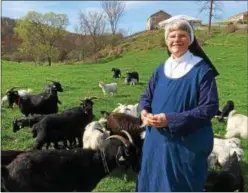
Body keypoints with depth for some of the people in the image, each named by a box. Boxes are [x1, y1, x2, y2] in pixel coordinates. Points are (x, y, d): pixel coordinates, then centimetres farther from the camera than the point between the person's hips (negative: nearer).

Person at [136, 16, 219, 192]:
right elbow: (146, 97, 13)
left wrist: (171, 119, -23)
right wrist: (144, 112, -12)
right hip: (157, 140, 6)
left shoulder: (202, 70, -12)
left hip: (188, 144, -5)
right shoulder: (161, 70, 6)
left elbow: (210, 107, -17)